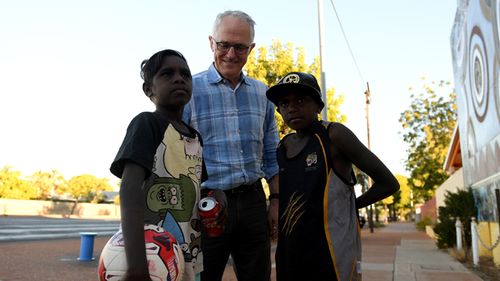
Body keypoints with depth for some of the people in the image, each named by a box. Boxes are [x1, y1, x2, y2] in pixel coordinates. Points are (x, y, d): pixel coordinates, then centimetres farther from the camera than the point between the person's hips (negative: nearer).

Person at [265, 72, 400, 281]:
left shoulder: (334, 135, -9)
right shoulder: (282, 148, 9)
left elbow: (388, 183, -6)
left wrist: (349, 206, 5)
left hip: (332, 257, -6)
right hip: (290, 257, 6)